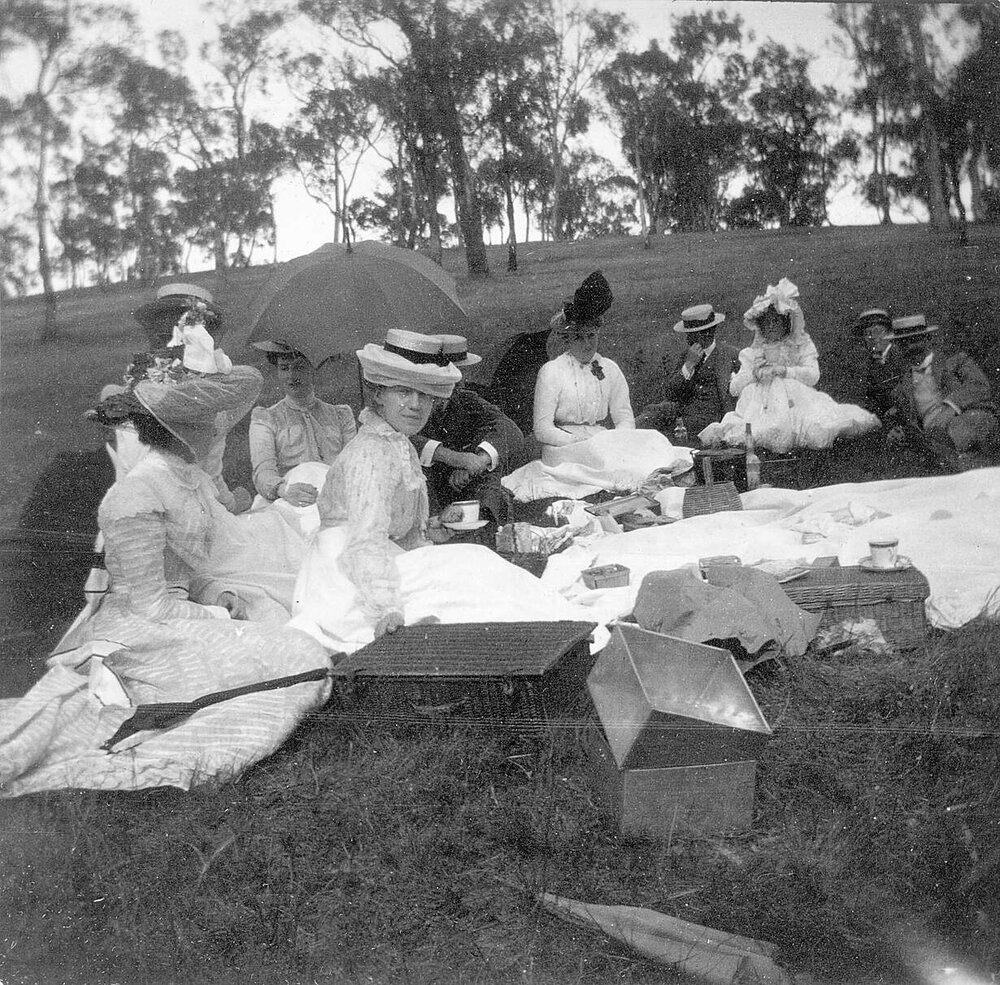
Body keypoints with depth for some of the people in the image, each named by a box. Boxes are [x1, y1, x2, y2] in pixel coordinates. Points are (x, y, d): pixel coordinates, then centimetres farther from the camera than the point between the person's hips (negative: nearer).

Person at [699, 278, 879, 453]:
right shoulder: (751, 353, 21)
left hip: (796, 401, 0)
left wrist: (783, 370, -14)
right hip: (762, 406, 0)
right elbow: (734, 389, 10)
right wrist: (754, 372, -8)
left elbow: (813, 375, -2)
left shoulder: (801, 347, 17)